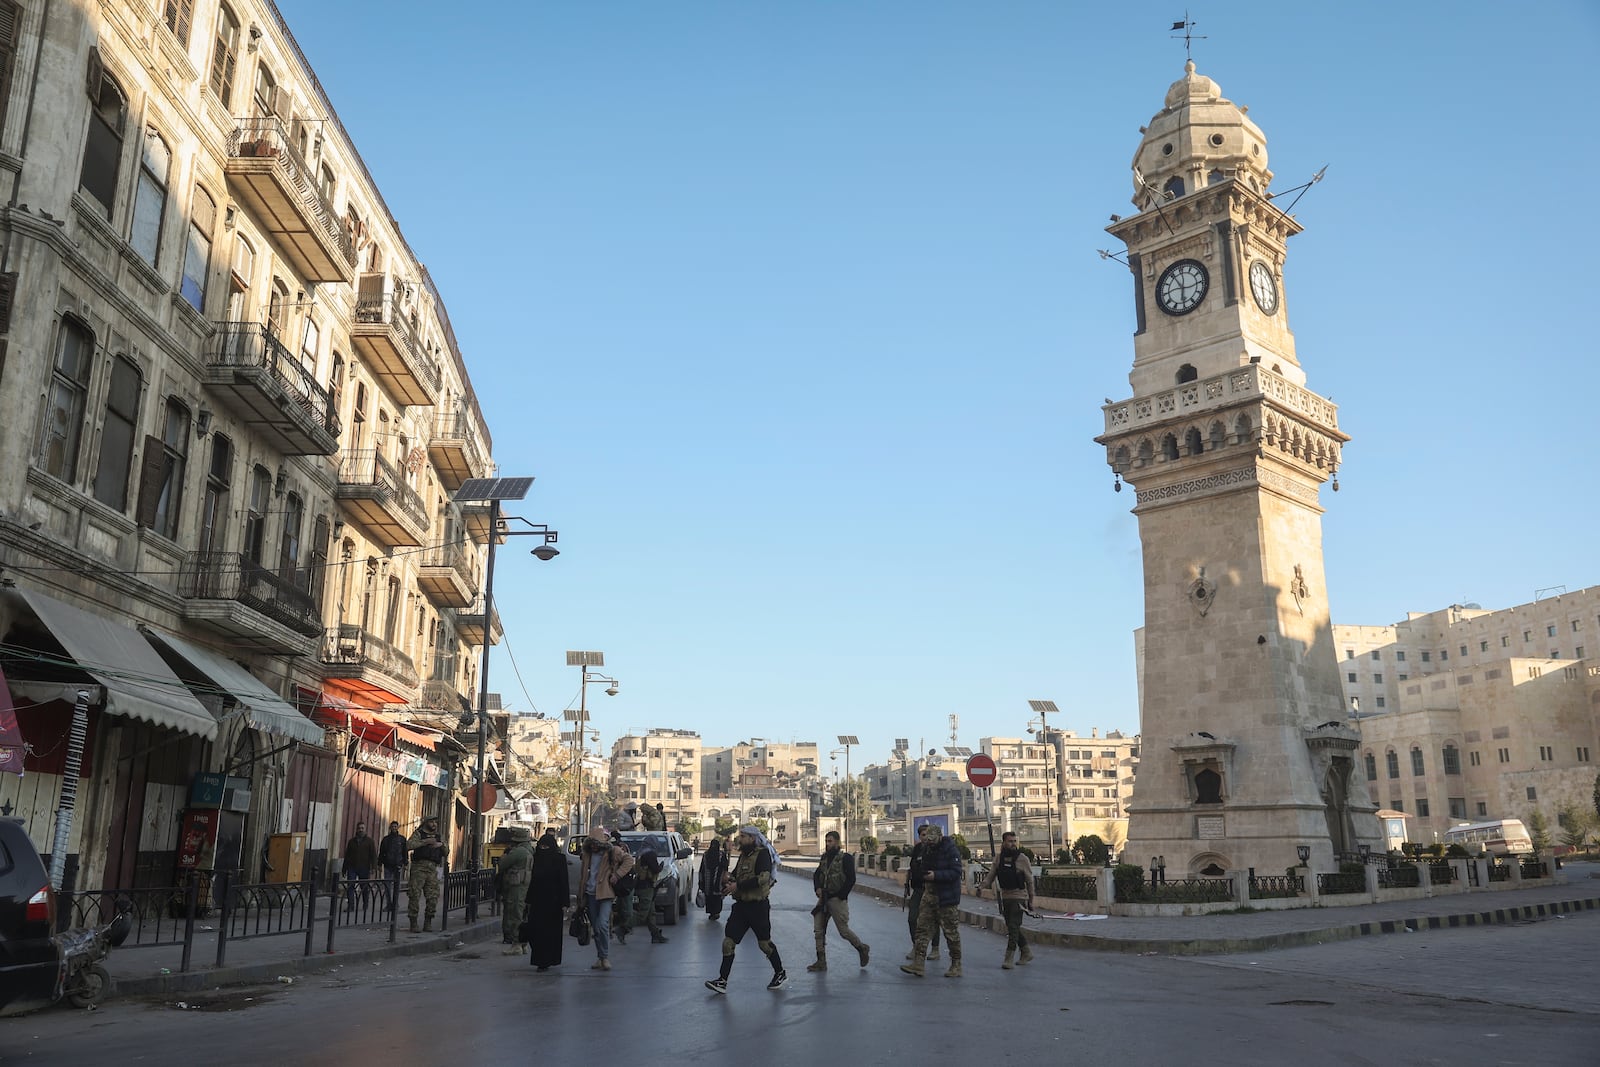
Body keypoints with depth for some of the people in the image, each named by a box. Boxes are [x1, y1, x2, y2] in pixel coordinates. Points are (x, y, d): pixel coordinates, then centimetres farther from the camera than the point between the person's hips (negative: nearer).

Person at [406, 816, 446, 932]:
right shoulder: (418, 833, 7)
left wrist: (441, 845, 2)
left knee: (433, 897, 0)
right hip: (419, 867, -4)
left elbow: (446, 852, 22)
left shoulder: (438, 836, 20)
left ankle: (428, 923, 9)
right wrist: (425, 842, -16)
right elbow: (409, 845, -12)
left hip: (432, 869, 4)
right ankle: (413, 923, 0)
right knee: (415, 895, -7)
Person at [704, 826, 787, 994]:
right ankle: (722, 981, 2)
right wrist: (729, 880, -4)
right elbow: (735, 874, 22)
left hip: (757, 906, -8)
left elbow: (762, 878, -24)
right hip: (741, 904, 8)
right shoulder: (743, 855, 15)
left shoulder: (762, 854, -12)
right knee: (728, 942, 0)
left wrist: (737, 886, -23)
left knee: (764, 943, 5)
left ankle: (781, 974, 24)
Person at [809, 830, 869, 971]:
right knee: (818, 930, 2)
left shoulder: (846, 858, -10)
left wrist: (840, 896, -14)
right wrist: (818, 888, -3)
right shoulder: (825, 857, 9)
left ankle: (862, 948, 23)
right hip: (823, 899, 7)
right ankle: (821, 962, 9)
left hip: (837, 900, -7)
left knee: (843, 930, -1)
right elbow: (816, 874, 15)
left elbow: (851, 879, -14)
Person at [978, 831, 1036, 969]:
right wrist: (981, 886, -13)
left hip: (1019, 897, -5)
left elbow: (1030, 881, -4)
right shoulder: (999, 858, 5)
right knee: (1011, 927, 12)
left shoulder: (1022, 858, -8)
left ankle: (1009, 959, -5)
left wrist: (1031, 900, -2)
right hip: (1005, 897, 6)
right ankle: (1026, 953, 28)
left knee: (1013, 927, -9)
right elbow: (991, 875, 5)